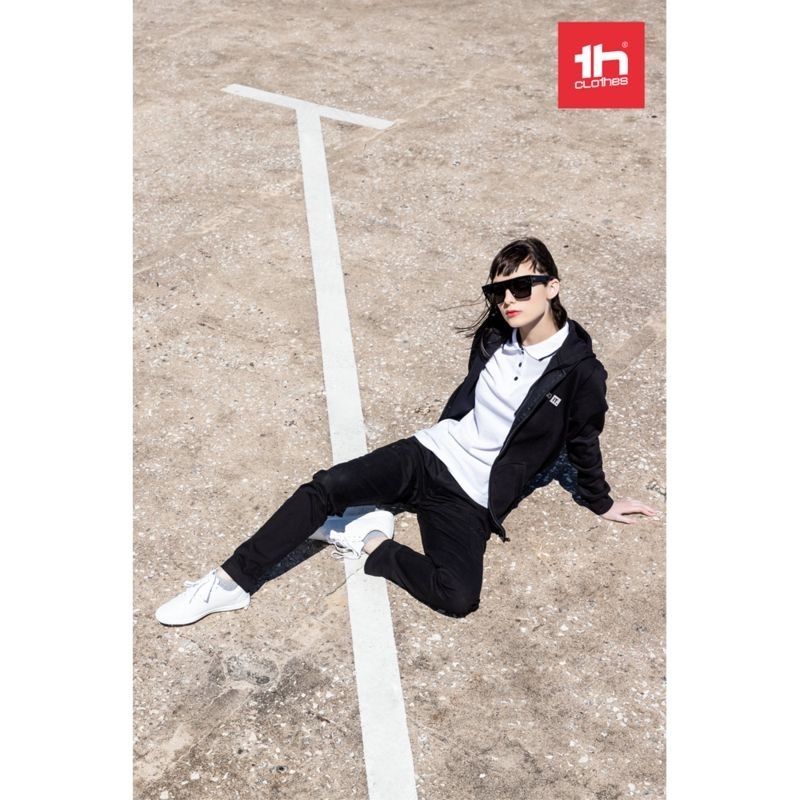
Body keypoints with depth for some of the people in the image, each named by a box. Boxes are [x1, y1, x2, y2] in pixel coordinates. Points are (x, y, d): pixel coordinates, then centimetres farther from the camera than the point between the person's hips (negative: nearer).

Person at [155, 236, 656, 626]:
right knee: (326, 487, -21)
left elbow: (584, 444, 4)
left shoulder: (581, 372, -12)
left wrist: (601, 503, 15)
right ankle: (234, 583, -13)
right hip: (431, 454, 4)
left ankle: (368, 540, -9)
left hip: (473, 501, -3)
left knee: (459, 597, -29)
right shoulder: (493, 339, 3)